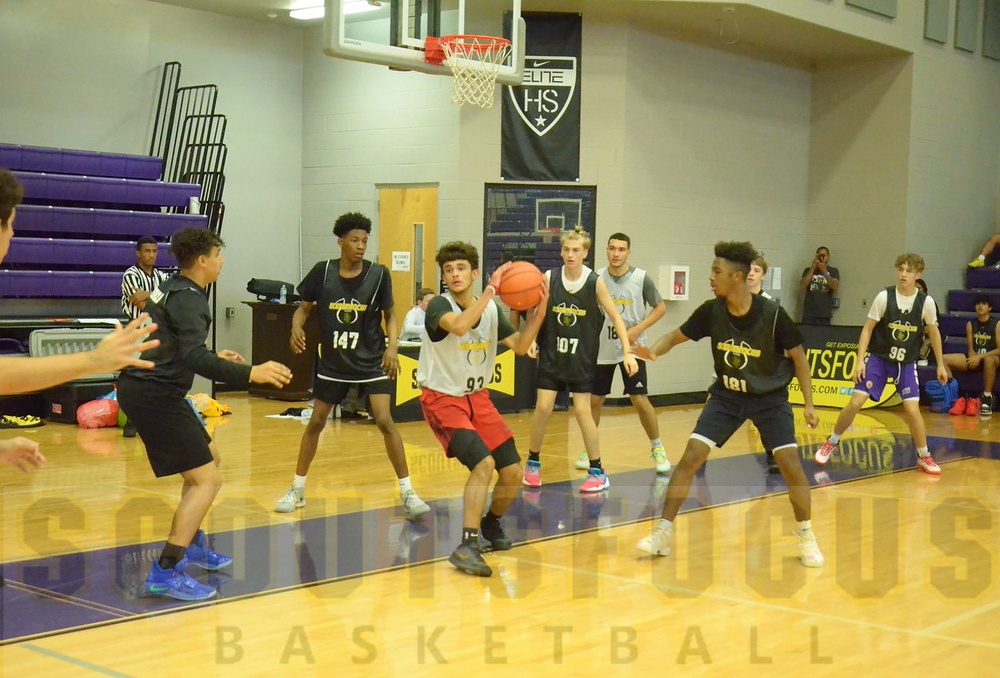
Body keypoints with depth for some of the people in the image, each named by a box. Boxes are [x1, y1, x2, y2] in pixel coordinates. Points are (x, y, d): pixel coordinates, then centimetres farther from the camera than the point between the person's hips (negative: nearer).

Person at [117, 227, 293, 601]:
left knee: (210, 457, 24)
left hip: (150, 389, 11)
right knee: (207, 479, -12)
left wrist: (216, 358, 34)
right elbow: (193, 357, -31)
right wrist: (249, 373, -35)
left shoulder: (174, 289, 15)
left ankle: (192, 543, 35)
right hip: (154, 396, -11)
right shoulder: (187, 298, -16)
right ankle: (166, 572, -16)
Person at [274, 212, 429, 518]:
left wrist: (392, 346, -14)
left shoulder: (378, 274, -8)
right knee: (316, 422, 10)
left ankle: (407, 492, -5)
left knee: (384, 421, -13)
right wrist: (296, 327, -18)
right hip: (332, 362, 2)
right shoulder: (323, 272, -7)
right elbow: (304, 308, 4)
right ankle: (297, 489, 26)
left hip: (371, 361, -2)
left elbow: (390, 314, 2)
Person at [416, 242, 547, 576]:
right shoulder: (439, 305, -16)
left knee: (513, 473, 3)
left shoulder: (491, 309, 3)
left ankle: (491, 524, 33)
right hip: (442, 398, -6)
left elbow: (520, 346, 3)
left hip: (478, 398, 6)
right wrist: (491, 290, -37)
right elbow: (459, 325, -38)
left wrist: (538, 313, -12)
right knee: (483, 463, -26)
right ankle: (467, 546, -20)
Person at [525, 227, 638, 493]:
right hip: (552, 354, 2)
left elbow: (615, 317, -5)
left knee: (582, 411, -4)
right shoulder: (549, 278, -6)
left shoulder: (595, 282, -9)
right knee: (543, 407, -2)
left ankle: (598, 473, 8)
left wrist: (628, 351, -12)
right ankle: (532, 463, 19)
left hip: (582, 356, -2)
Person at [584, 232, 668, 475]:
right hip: (602, 349, 2)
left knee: (640, 400, -8)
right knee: (594, 400, 7)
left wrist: (638, 329, -13)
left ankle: (657, 448, 10)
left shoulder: (641, 278, -7)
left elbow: (660, 307, -1)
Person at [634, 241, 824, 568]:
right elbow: (676, 336, 0)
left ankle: (806, 537, 10)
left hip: (770, 398, -2)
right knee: (691, 457, -9)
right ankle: (664, 532, 2)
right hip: (727, 396, 3)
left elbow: (798, 356, -8)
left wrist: (809, 403, -10)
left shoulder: (772, 314, -21)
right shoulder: (711, 311, -13)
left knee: (791, 465, -12)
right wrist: (652, 351, -22)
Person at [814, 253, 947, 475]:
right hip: (877, 357, 0)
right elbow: (867, 328, -6)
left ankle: (924, 456, 10)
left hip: (906, 363, 0)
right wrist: (860, 360, -12)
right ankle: (832, 442, 13)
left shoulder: (926, 302, -10)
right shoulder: (884, 297, -13)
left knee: (912, 408, -11)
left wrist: (940, 364, 9)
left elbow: (934, 332, 5)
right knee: (855, 402, -8)